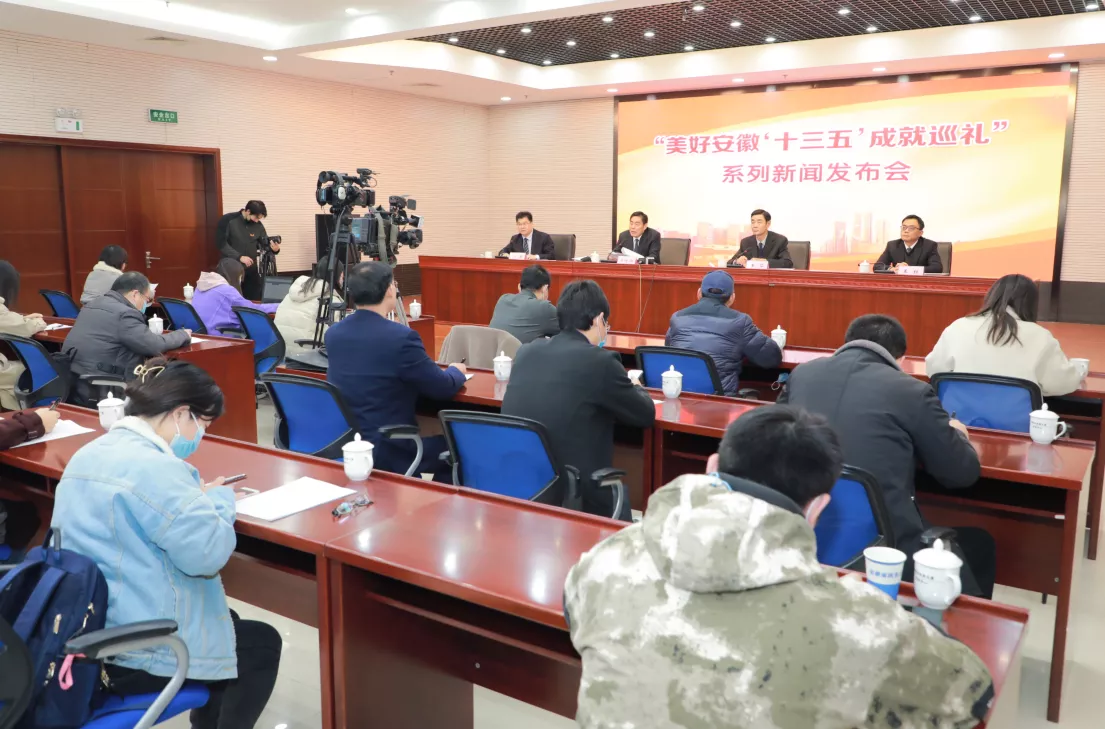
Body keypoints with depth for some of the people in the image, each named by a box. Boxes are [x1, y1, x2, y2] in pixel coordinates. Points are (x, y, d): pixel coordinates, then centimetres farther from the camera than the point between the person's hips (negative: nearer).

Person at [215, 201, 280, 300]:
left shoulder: (258, 225, 1)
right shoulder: (227, 220, -10)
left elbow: (266, 243, 6)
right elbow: (220, 243, -14)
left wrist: (274, 249, -19)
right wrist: (239, 257, -23)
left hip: (251, 271, 3)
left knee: (255, 301, 8)